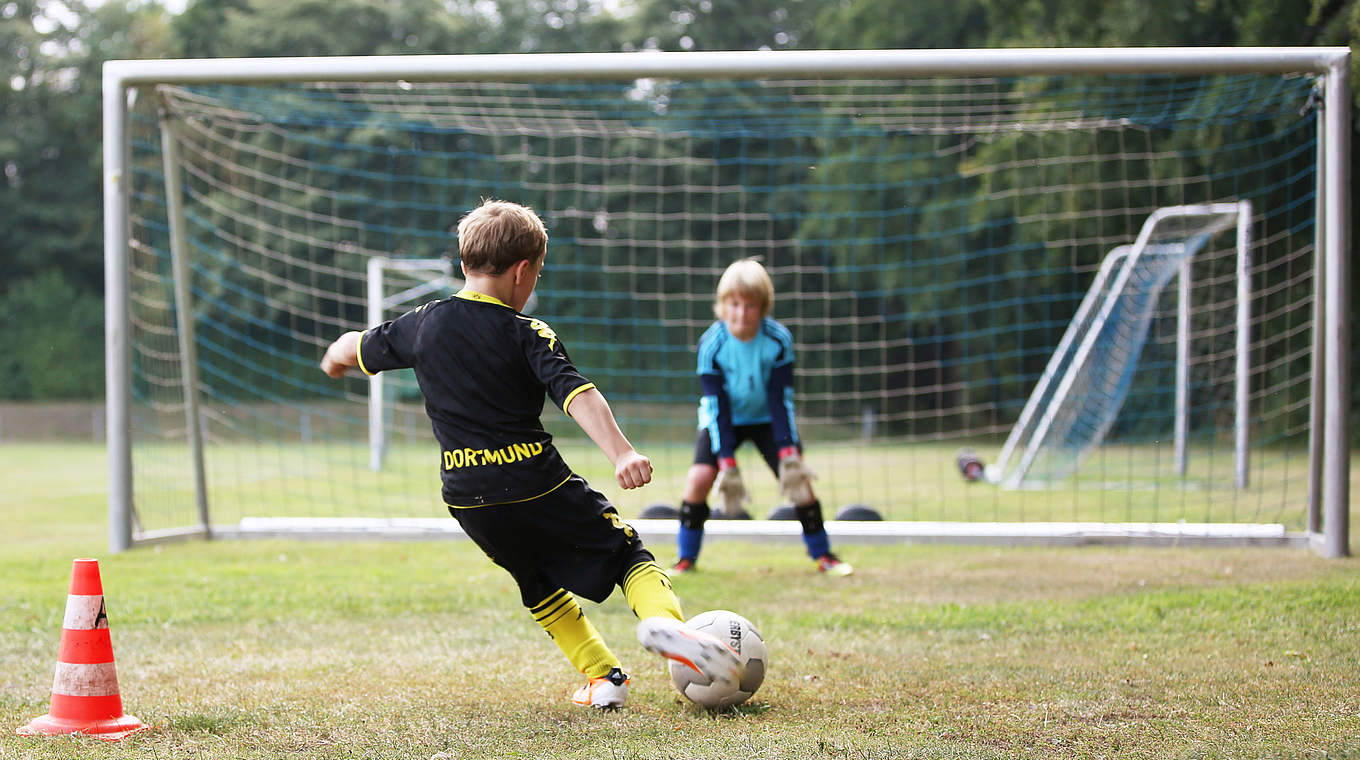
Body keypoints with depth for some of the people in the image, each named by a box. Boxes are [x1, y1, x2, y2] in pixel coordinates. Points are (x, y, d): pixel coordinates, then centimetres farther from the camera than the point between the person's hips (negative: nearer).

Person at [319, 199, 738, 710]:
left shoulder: (423, 324, 6)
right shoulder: (528, 335, -7)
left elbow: (358, 348, 21)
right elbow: (577, 395, -21)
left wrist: (336, 356, 45)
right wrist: (621, 452, -31)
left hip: (468, 501, 4)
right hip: (539, 488, -4)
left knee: (540, 588, 25)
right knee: (629, 554, 5)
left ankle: (603, 676, 17)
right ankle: (663, 619, -24)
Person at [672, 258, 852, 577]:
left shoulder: (779, 340, -21)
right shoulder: (711, 344, -24)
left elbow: (781, 399, -18)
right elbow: (717, 407, -23)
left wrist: (789, 453, -26)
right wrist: (728, 464, -28)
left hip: (767, 418, 1)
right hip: (724, 419, -1)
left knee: (798, 478, -14)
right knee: (700, 476, -20)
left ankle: (822, 554, 5)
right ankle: (686, 559, -4)